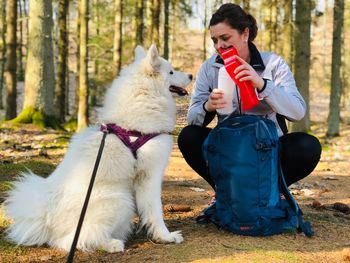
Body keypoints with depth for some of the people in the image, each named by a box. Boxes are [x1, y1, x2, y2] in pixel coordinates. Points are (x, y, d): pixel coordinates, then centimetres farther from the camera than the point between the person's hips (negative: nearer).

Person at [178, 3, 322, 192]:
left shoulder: (273, 64, -7)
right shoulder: (209, 68, -1)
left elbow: (298, 112, -20)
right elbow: (192, 117, -8)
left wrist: (262, 84, -34)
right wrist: (208, 107, -32)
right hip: (229, 149, 2)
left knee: (309, 147, -28)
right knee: (188, 137, -22)